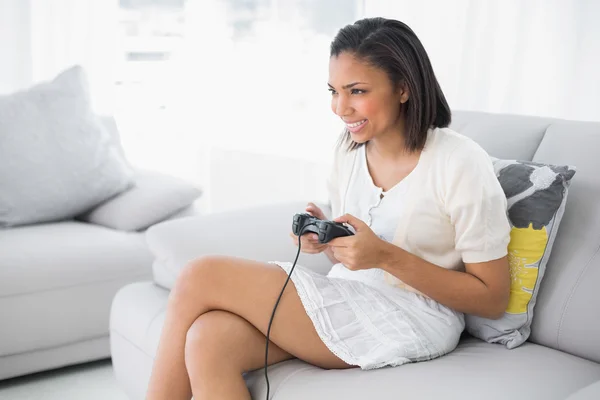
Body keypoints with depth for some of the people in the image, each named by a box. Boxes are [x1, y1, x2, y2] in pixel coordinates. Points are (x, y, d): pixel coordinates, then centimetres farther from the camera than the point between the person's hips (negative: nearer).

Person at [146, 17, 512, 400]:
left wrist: (388, 257, -21)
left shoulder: (462, 165, -14)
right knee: (208, 340, -25)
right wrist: (325, 239, -8)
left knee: (201, 278, -18)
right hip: (344, 299, 6)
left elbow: (493, 300, -10)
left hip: (413, 321, -6)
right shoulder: (351, 146, 6)